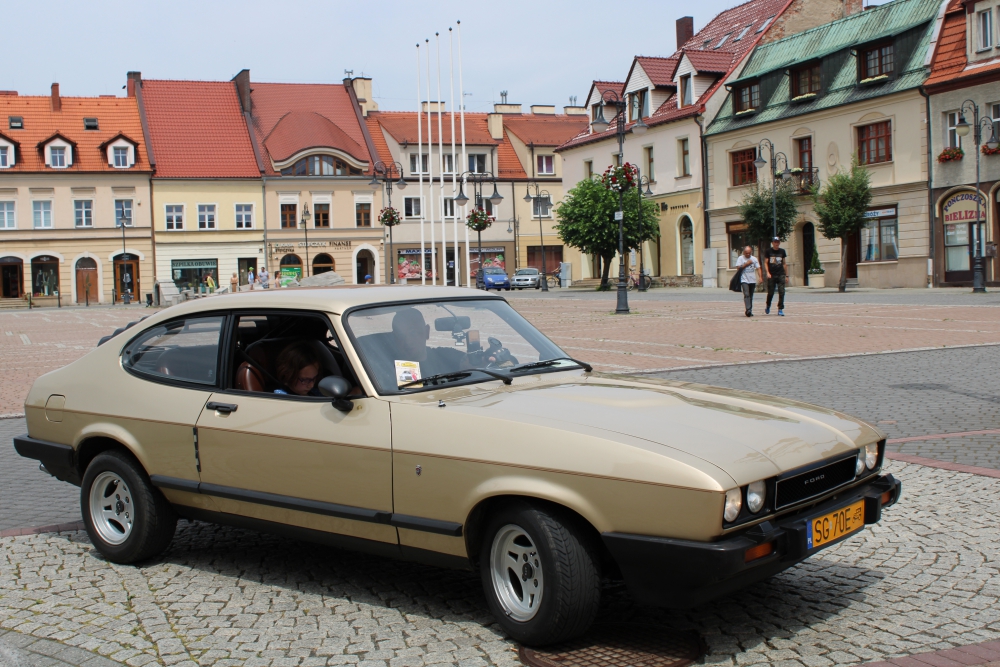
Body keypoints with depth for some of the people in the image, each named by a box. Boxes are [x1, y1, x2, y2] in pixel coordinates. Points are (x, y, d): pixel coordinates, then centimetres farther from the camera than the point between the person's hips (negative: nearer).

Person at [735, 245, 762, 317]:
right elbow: (738, 268, -4)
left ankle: (750, 311, 14)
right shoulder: (740, 258, 2)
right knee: (746, 295, -18)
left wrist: (760, 277, -3)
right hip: (744, 280, -4)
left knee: (751, 296, 8)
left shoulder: (754, 259, 10)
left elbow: (758, 268, 9)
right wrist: (746, 264, -9)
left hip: (753, 280, 4)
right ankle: (748, 310, -26)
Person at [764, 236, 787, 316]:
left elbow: (784, 263, 14)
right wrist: (767, 273, -13)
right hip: (771, 275, -2)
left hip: (781, 275, 2)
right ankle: (768, 306, 30)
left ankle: (780, 309, -2)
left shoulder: (782, 251, 9)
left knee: (781, 292, -7)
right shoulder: (768, 251, 2)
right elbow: (765, 263, 1)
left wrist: (786, 275, 12)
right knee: (770, 293, 3)